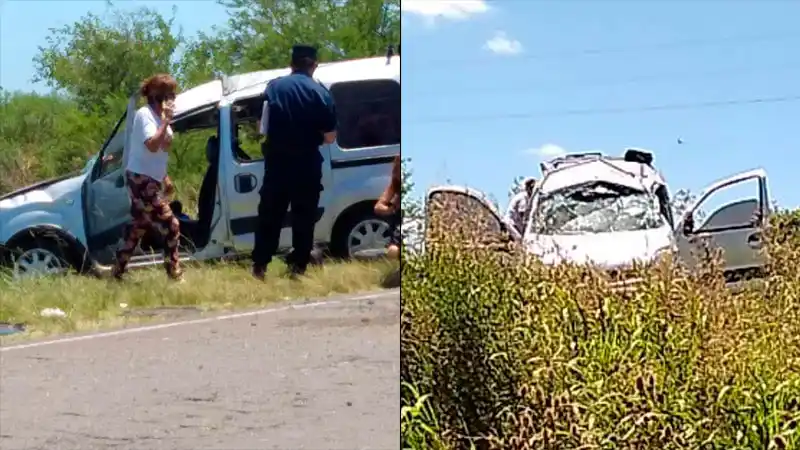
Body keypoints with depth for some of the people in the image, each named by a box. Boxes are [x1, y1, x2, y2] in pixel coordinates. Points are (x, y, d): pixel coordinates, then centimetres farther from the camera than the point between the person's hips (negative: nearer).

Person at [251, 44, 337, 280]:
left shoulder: (273, 87, 0)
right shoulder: (321, 93, -7)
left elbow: (263, 127, 1)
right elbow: (329, 137, -6)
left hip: (277, 161, 2)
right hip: (307, 164, -2)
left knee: (270, 214, 12)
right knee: (304, 216, 10)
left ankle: (260, 265, 14)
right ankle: (298, 265, 12)